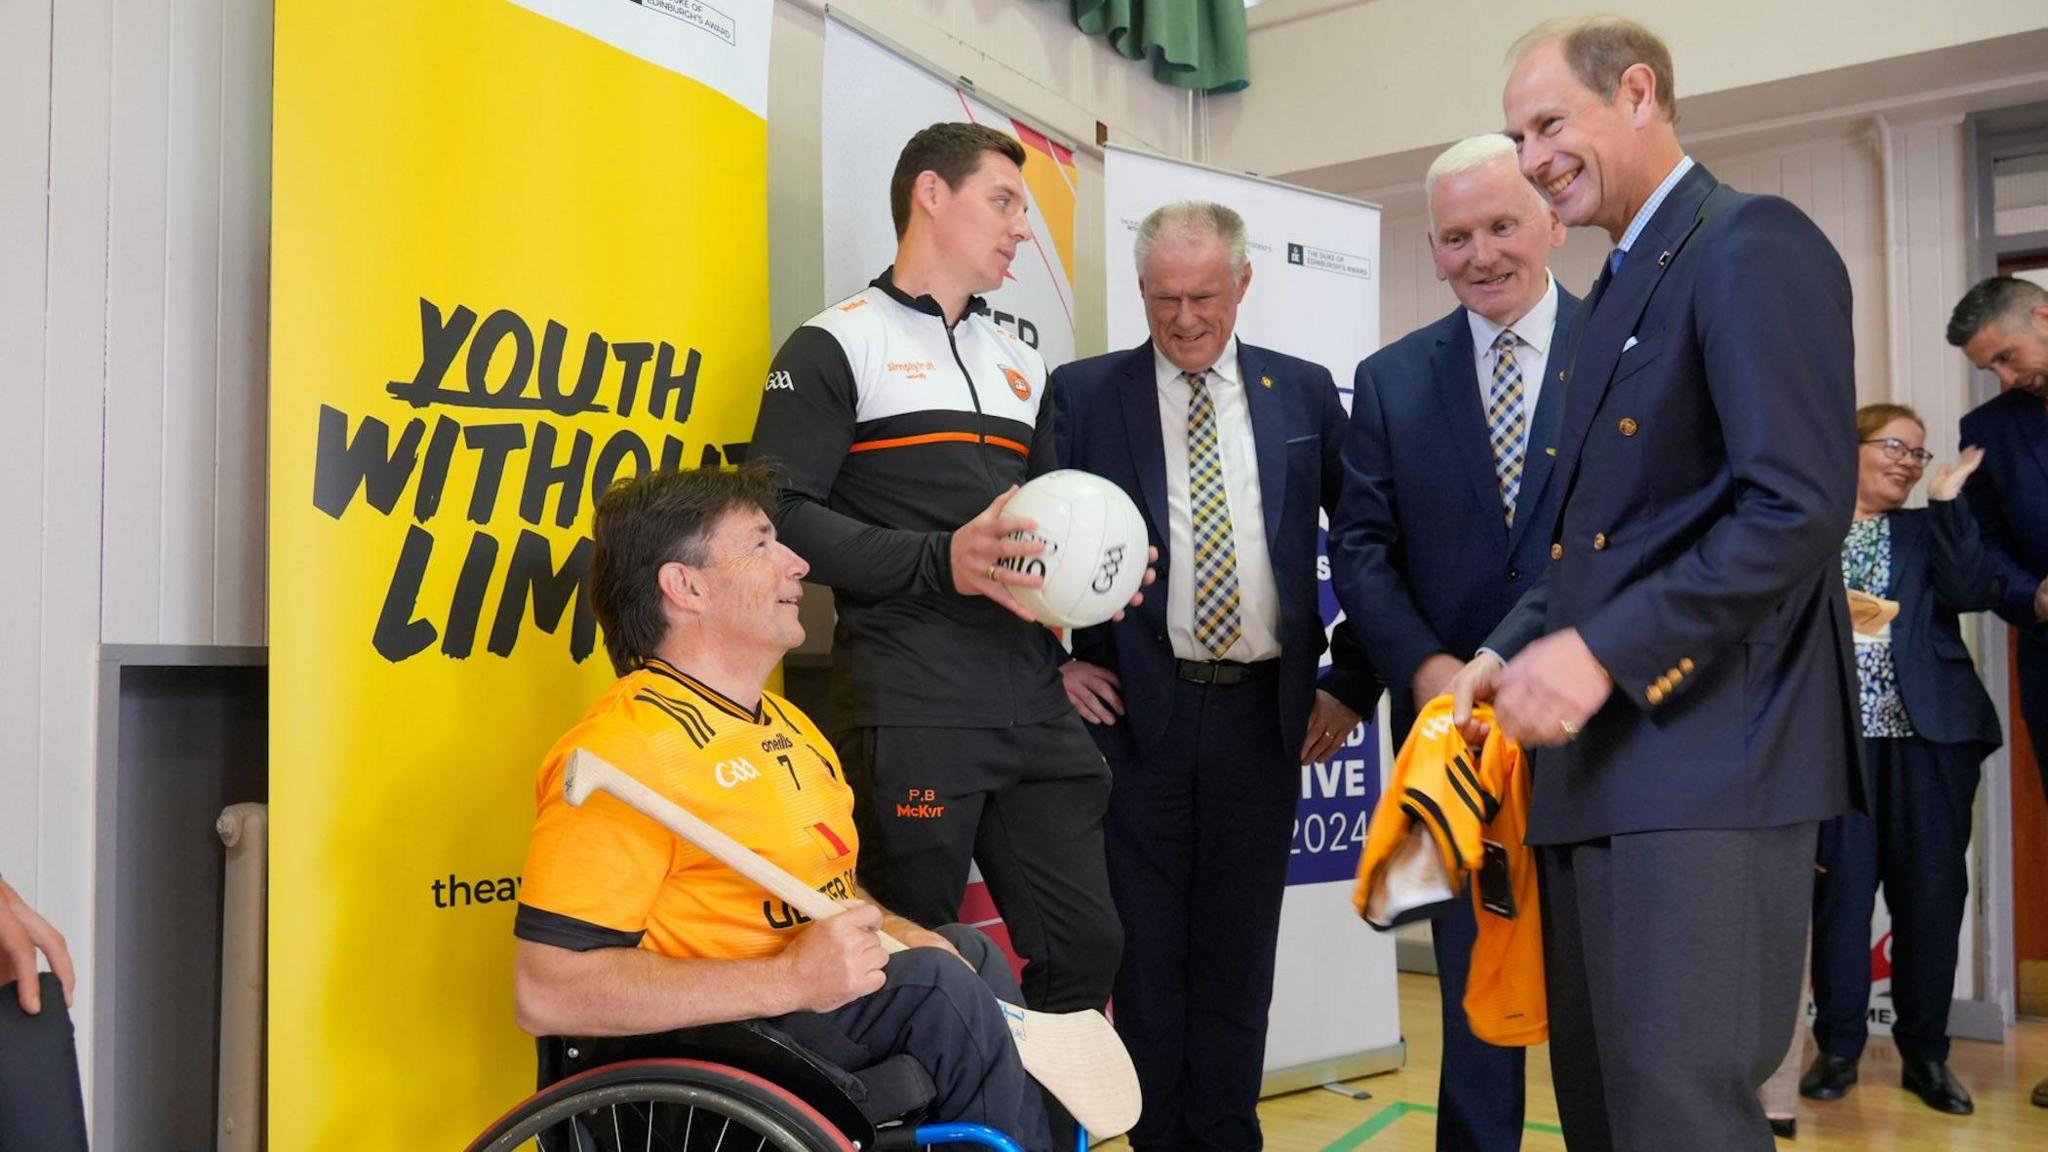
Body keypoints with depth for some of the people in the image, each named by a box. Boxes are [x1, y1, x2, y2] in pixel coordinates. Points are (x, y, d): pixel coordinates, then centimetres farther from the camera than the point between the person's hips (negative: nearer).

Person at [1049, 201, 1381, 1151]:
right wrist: (1055, 662, -3)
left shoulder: (1304, 393, 6)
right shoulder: (1084, 394, 1)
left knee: (1238, 955, 9)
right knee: (1147, 955, 5)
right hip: (1137, 711, -1)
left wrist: (1353, 682, 6)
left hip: (1265, 715, 1)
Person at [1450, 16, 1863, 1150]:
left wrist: (1603, 653, -20)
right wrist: (1509, 651, 7)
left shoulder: (1754, 246, -8)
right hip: (1598, 759, 9)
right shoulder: (1609, 296, 21)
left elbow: (1801, 507, -18)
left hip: (1706, 754, -9)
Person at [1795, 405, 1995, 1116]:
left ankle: (1925, 1052, 11)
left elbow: (1974, 593, -4)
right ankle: (1838, 1046, 7)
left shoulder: (1927, 530, 15)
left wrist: (1946, 500, -2)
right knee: (1841, 882, -4)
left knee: (1932, 887, 2)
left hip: (1931, 727, 2)